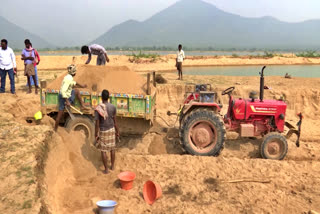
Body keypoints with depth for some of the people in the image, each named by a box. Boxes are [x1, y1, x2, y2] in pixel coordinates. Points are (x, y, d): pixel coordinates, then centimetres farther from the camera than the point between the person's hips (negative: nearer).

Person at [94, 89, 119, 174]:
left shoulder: (98, 109, -18)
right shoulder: (113, 107, -9)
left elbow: (97, 123, -14)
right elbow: (115, 121, -2)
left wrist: (96, 135, -4)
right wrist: (117, 131, 10)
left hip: (103, 131, -3)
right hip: (111, 130, 3)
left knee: (103, 150, 8)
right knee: (112, 148, 17)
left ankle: (106, 169, 15)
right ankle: (112, 166, 30)